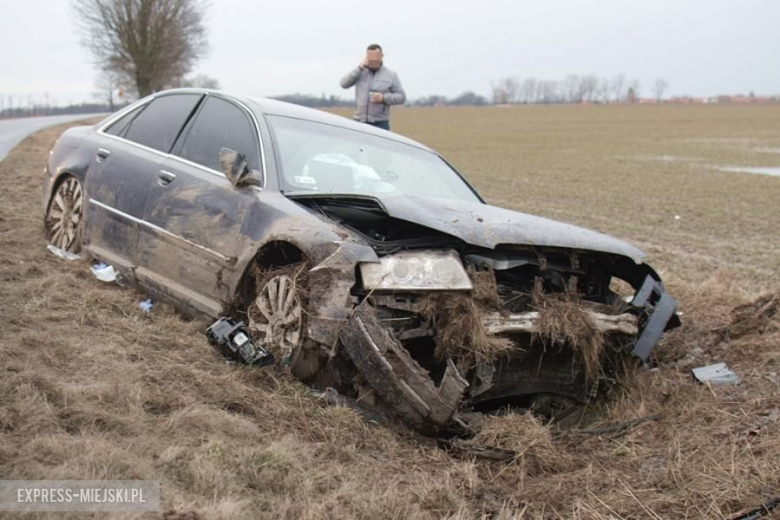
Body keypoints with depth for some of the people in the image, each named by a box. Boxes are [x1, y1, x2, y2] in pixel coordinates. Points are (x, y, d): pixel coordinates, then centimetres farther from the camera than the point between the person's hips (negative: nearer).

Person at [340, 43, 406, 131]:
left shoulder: (391, 75, 5)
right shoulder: (360, 73, 10)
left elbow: (401, 97, 2)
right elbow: (344, 84, -2)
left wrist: (383, 98, -14)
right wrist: (359, 68, -7)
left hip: (380, 124, -2)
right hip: (359, 123, 2)